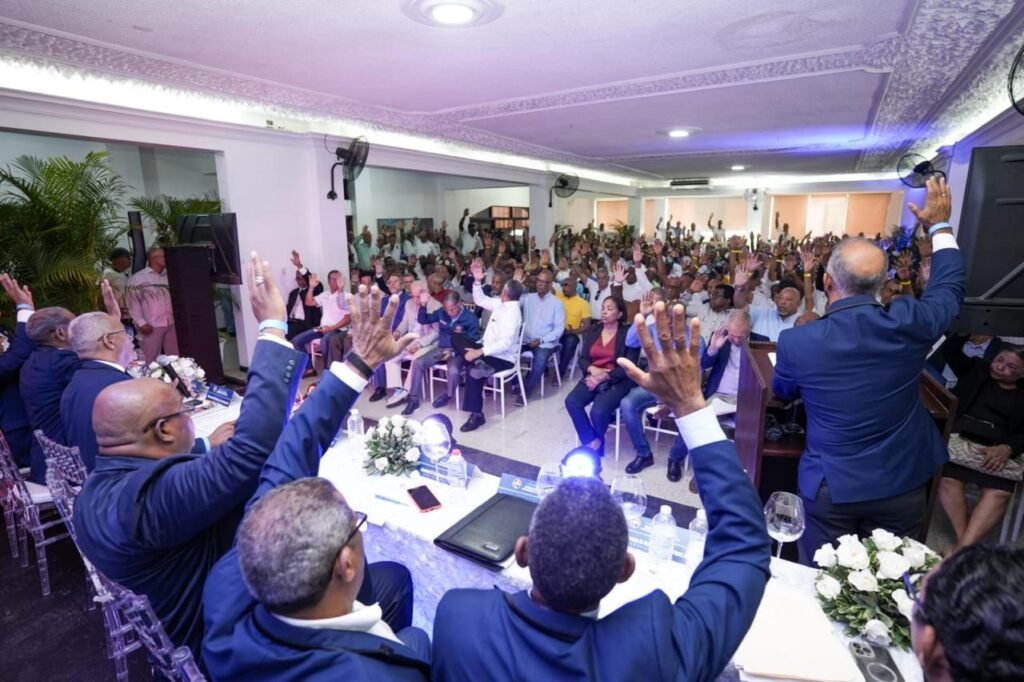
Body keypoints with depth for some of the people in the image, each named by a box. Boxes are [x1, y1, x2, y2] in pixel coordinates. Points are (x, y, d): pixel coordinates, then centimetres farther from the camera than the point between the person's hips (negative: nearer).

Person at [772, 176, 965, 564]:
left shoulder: (795, 342, -20)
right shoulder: (909, 323, -17)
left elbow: (782, 393, 4)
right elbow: (949, 286, 9)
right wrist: (940, 225, 21)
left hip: (830, 487, -2)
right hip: (901, 485, 3)